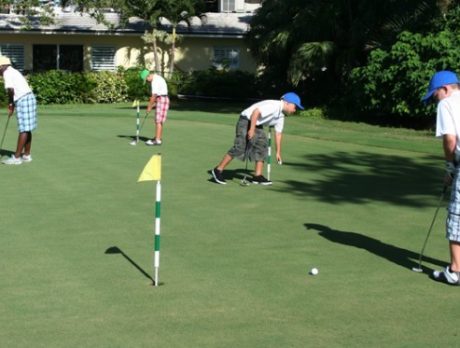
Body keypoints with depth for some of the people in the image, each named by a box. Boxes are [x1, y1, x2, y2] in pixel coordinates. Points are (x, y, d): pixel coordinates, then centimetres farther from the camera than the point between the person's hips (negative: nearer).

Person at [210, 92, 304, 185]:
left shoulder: (280, 116, 8)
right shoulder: (274, 105, -22)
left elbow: (278, 134, 14)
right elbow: (256, 112, -29)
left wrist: (278, 152, 15)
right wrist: (252, 129, -28)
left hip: (257, 125, 10)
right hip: (246, 121, -10)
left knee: (262, 146, 3)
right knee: (239, 148, -14)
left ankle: (257, 176, 6)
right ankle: (218, 170, -7)